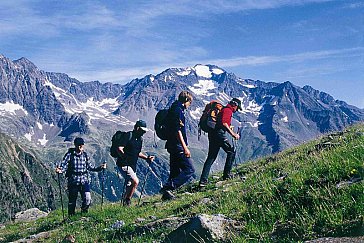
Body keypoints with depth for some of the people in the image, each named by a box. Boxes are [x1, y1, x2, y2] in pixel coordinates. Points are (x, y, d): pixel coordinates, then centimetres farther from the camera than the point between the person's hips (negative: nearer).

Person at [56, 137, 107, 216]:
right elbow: (64, 164, -8)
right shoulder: (70, 154, -1)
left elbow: (89, 166, 17)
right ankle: (71, 216, 23)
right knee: (72, 200, 5)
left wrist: (99, 168, 6)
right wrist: (60, 170, -29)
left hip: (84, 180, 2)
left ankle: (84, 213, 14)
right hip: (73, 180, -2)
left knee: (87, 198, -10)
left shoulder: (85, 155, 9)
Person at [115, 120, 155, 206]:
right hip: (124, 164, -9)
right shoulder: (128, 135, -12)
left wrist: (147, 158, 12)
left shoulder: (140, 139, 14)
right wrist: (125, 157, -32)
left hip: (132, 166, 9)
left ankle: (125, 205, 26)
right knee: (135, 181, -22)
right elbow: (119, 149, -19)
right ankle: (127, 201, -11)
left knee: (130, 187, 13)